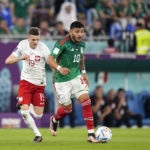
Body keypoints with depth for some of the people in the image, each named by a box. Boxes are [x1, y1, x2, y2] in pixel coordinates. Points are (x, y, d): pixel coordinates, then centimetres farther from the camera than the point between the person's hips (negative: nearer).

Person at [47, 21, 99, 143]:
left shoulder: (82, 44, 4)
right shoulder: (62, 43, -17)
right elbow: (50, 59, -21)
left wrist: (83, 72, 16)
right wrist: (59, 68, -38)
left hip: (76, 77, 5)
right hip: (61, 80, -5)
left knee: (86, 101, -12)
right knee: (68, 108, 3)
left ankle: (91, 134, -11)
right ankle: (54, 120, 39)